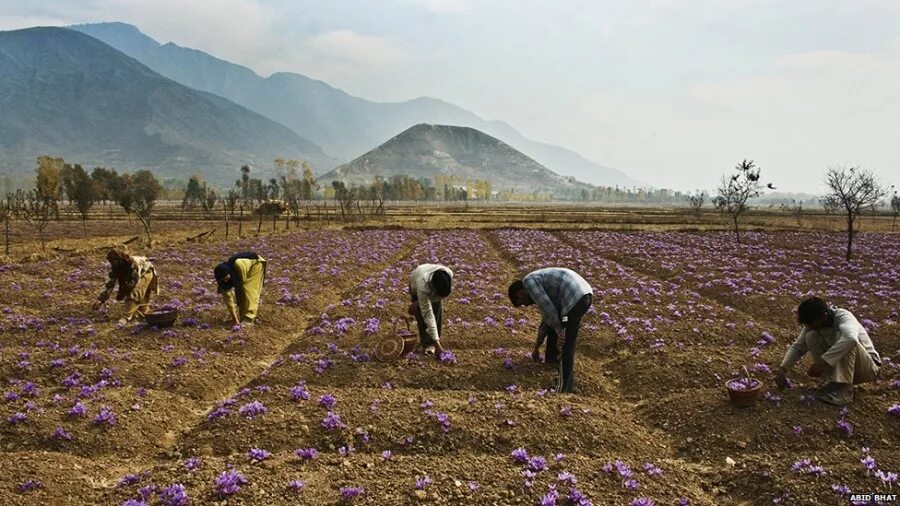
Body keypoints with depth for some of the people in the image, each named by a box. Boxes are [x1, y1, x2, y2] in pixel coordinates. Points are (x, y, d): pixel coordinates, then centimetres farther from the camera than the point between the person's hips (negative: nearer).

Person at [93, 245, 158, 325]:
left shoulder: (133, 263, -41)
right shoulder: (115, 267, -20)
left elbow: (134, 280, -32)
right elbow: (110, 283, -20)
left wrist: (122, 292, -29)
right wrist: (100, 299, -27)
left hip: (146, 272, -7)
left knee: (135, 293, -22)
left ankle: (127, 317, -24)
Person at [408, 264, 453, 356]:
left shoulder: (449, 274, -40)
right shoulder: (422, 286, -48)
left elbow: (443, 295, -17)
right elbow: (428, 315, -45)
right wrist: (437, 344, -45)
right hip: (416, 284, -3)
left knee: (437, 311, -10)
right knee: (423, 314, -16)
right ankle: (426, 343, -3)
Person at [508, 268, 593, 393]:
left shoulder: (528, 281, 2)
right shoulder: (541, 288, 29)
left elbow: (548, 308, -9)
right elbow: (545, 321, 37)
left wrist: (559, 331, -2)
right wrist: (536, 348, 43)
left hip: (575, 298, -10)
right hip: (585, 295, 10)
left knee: (565, 346, -2)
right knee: (552, 325, 28)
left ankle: (565, 388, 5)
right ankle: (552, 360, 43)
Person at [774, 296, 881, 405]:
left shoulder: (843, 316, -25)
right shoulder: (813, 324, -6)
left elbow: (850, 338, -47)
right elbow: (797, 347, 1)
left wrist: (822, 362, -45)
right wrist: (782, 368, -14)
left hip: (867, 368, -6)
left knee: (841, 335, -33)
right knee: (810, 336, -16)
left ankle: (844, 389, -30)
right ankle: (836, 381, -11)